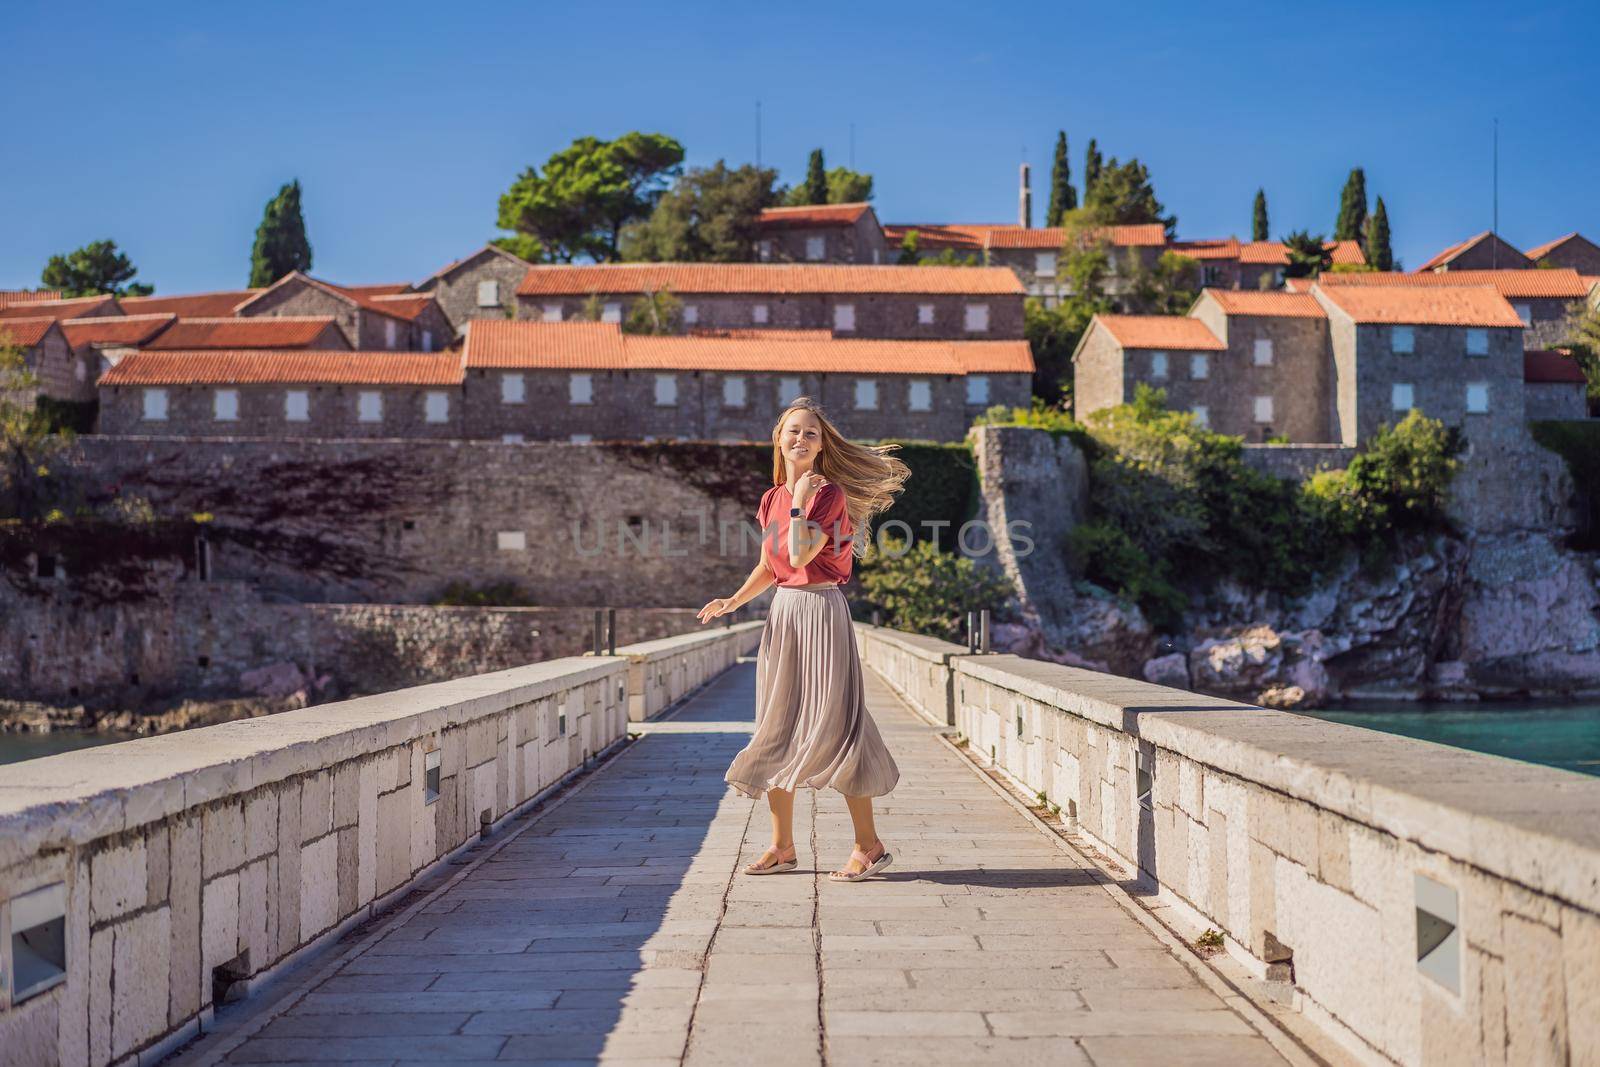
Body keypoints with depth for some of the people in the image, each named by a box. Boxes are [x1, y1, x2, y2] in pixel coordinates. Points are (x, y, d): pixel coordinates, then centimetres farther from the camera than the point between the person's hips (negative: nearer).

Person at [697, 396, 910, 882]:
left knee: (833, 724, -8)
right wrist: (734, 600, 8)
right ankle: (782, 847, 17)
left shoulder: (829, 494, -8)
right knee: (777, 728, 8)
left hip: (821, 610, -7)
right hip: (782, 611, 7)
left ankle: (869, 845, 2)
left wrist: (799, 500, -14)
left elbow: (800, 555, -20)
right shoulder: (771, 499, 12)